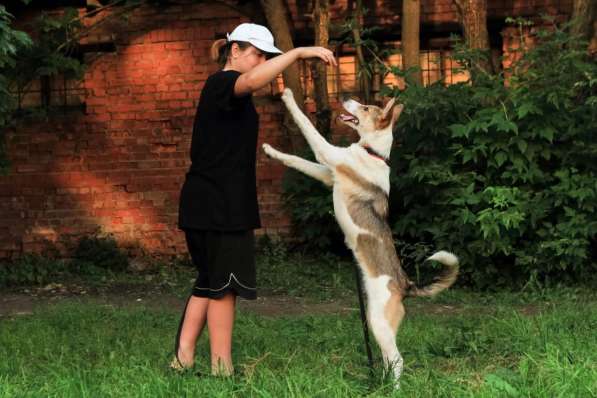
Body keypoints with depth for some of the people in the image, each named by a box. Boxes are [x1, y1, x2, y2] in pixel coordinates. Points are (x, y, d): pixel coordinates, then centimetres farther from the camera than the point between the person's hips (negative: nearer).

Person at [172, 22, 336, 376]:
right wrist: (298, 53, -38)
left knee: (210, 282, 13)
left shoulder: (227, 93, 20)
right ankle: (222, 369, 1)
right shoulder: (222, 84, -12)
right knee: (223, 284, -4)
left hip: (216, 203, 10)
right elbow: (252, 81, -36)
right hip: (217, 204, -10)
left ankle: (183, 358, 14)